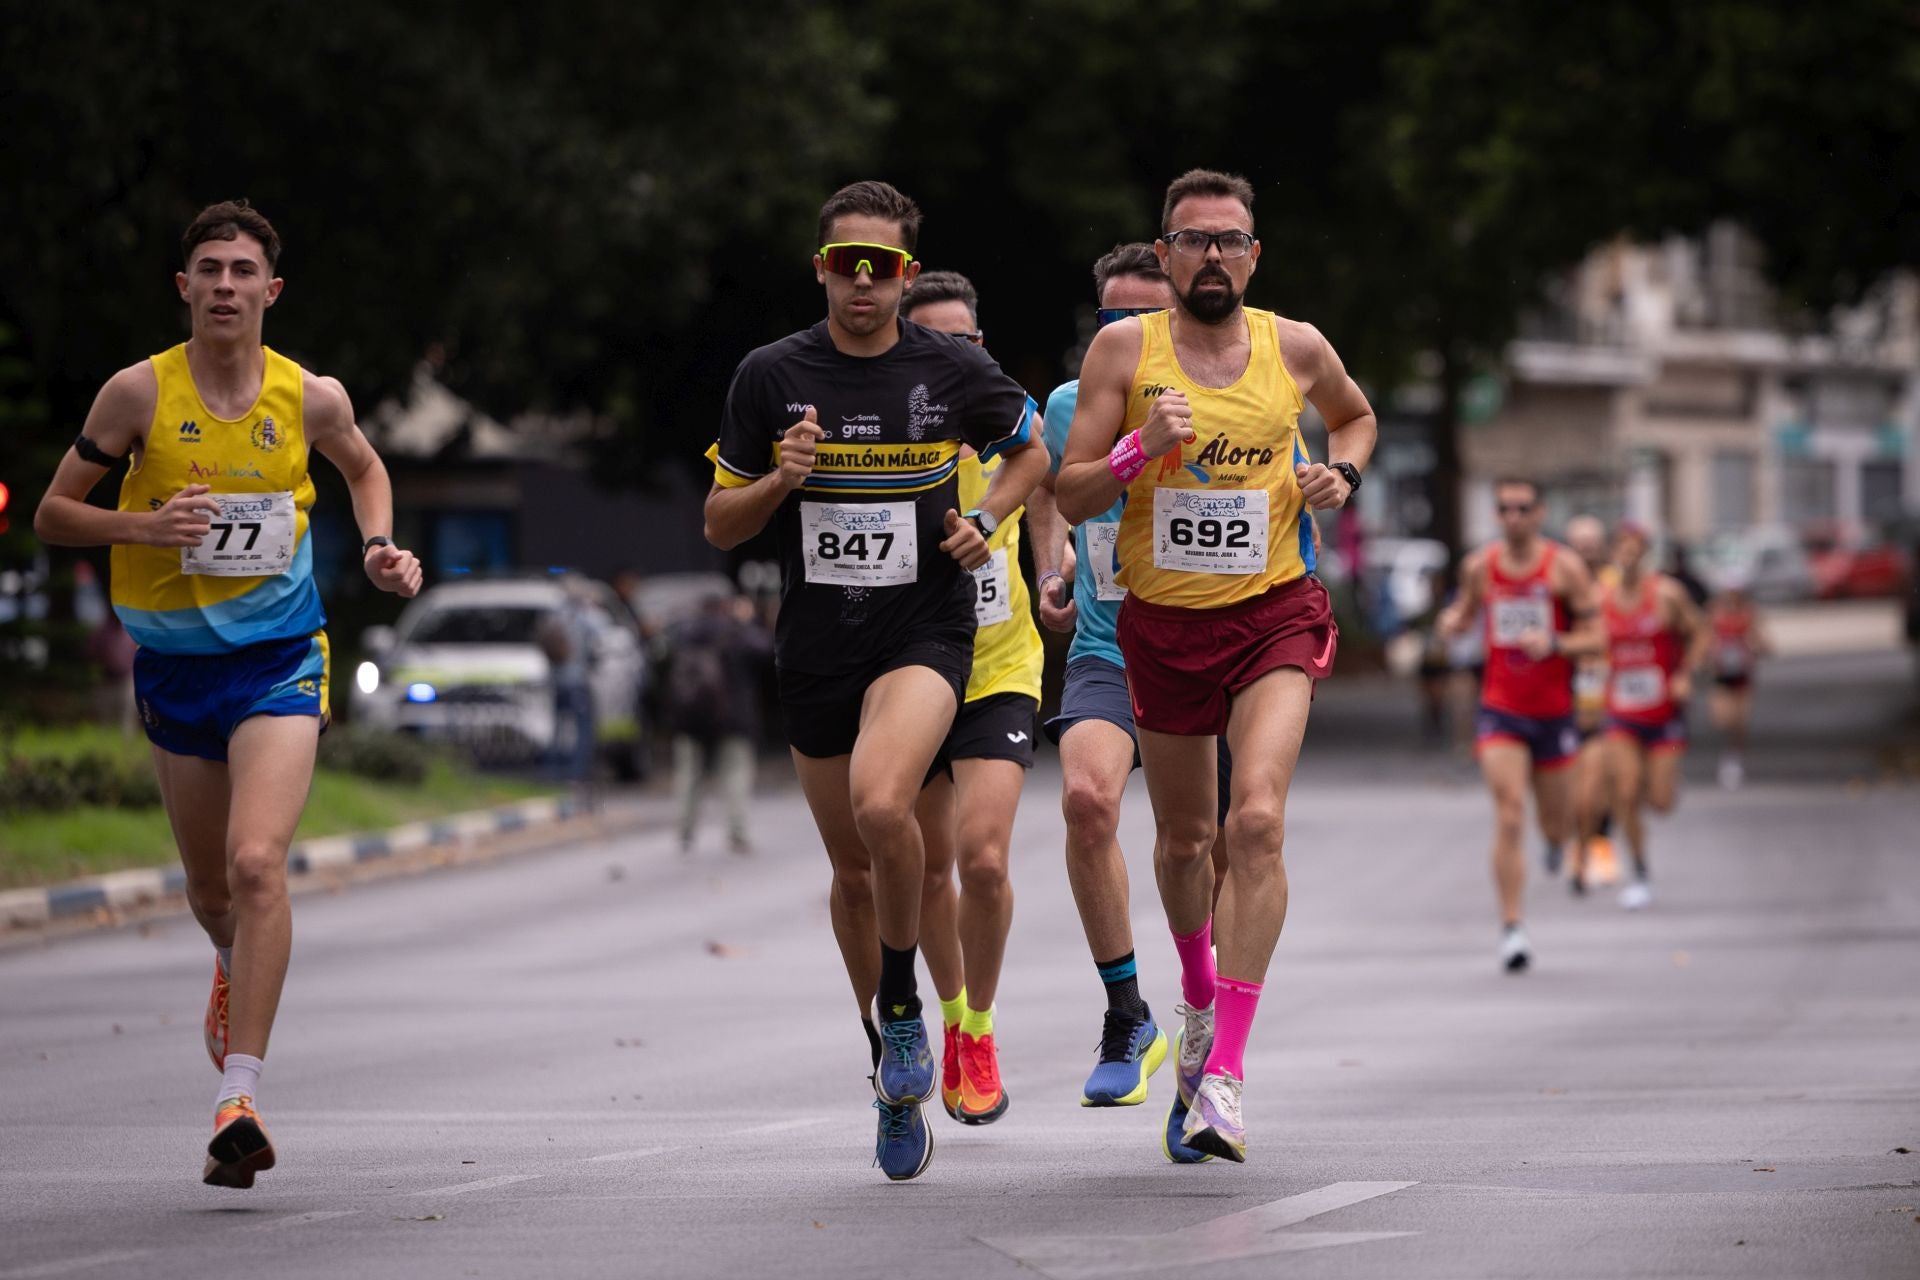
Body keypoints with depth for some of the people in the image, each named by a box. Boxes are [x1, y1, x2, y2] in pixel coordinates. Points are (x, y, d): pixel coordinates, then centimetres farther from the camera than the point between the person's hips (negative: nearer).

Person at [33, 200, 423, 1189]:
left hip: (280, 661, -2)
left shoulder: (312, 399, -4)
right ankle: (234, 966, 53)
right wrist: (145, 525, -20)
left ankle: (238, 1097, -25)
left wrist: (379, 547, 1)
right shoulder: (140, 393, -8)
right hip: (175, 661, 2)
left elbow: (363, 467, 20)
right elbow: (52, 514, -2)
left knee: (256, 861, -23)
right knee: (211, 893, 15)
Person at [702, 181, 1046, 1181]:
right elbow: (719, 525, 4)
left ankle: (903, 1005, -8)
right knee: (853, 871, 11)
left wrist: (987, 518, -2)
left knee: (881, 806, -30)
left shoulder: (953, 371, -2)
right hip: (815, 645, 3)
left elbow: (1027, 450, 17)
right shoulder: (771, 377, -1)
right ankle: (891, 1074, 29)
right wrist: (779, 480, -16)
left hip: (925, 631, -3)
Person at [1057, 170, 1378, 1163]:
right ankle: (1200, 996, 48)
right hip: (1161, 623, 2)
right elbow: (1069, 497, -4)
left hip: (1275, 617, -1)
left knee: (1256, 820, -21)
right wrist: (1140, 449, -22)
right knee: (1183, 836, 16)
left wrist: (1338, 473, 2)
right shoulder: (1124, 349, -3)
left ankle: (1225, 1075, -23)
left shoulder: (1296, 347, 0)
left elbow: (1357, 417, 23)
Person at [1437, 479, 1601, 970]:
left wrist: (1554, 643, -23)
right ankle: (1512, 927, -14)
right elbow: (1463, 615, 18)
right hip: (1500, 709, 0)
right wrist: (1453, 620, -6)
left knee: (1557, 830, 12)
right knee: (1509, 818, -17)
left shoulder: (1564, 567, -6)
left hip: (1553, 710, 0)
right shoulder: (1479, 566, 1)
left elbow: (1594, 636, -4)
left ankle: (1563, 838, 52)